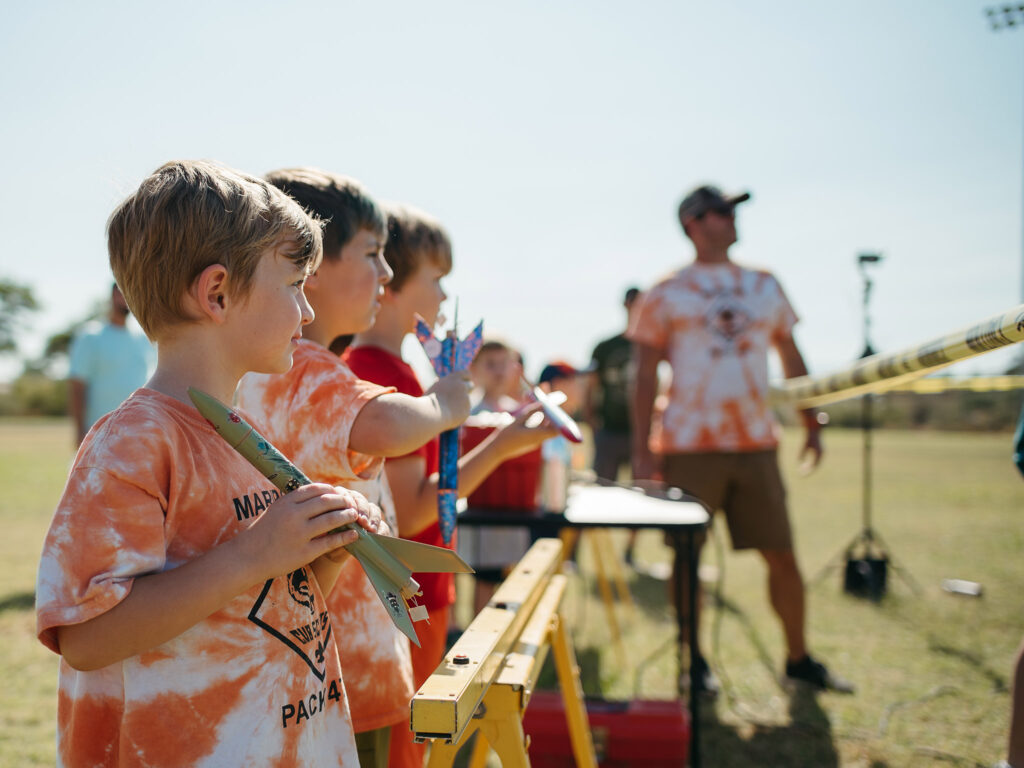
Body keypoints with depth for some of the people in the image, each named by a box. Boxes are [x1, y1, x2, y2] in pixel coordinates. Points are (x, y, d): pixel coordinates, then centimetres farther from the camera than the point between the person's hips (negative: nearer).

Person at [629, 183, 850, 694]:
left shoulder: (764, 286, 13)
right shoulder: (666, 294, 1)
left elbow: (792, 360, 19)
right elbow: (646, 375, -1)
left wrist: (812, 426, 15)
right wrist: (642, 449, -6)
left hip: (756, 445, 3)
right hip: (690, 448, -3)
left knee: (782, 556, 5)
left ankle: (798, 659, 21)